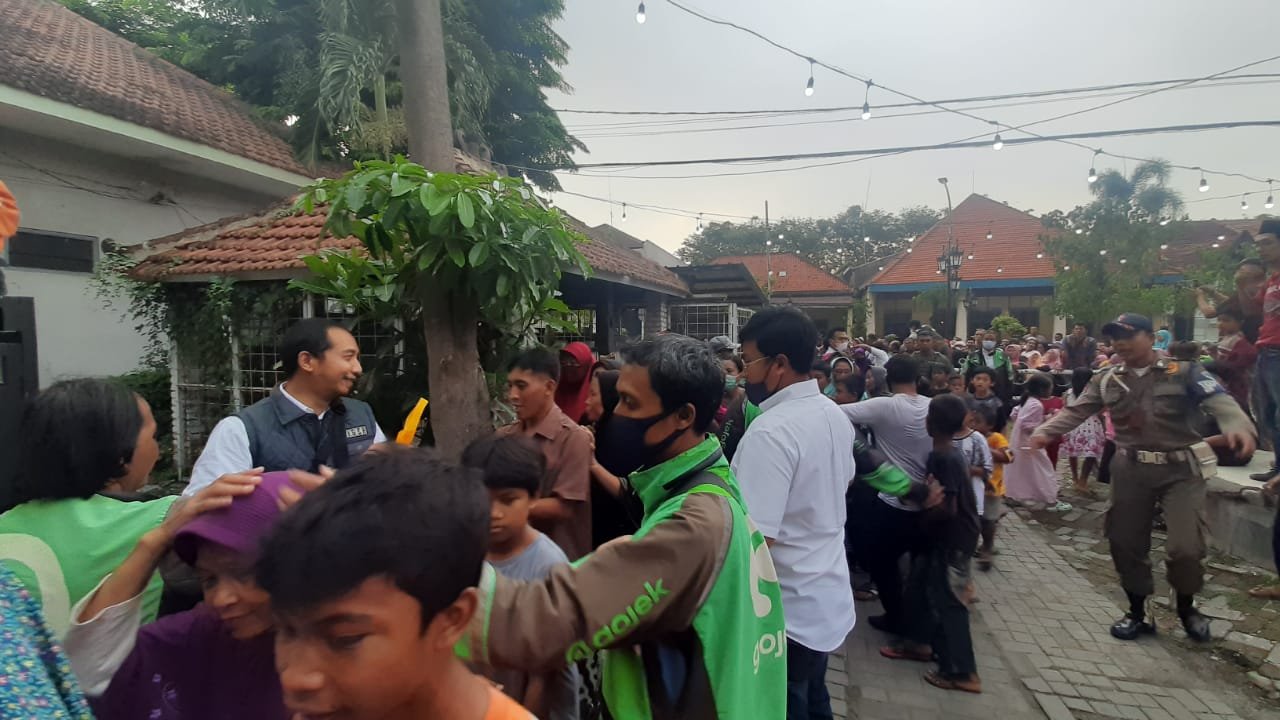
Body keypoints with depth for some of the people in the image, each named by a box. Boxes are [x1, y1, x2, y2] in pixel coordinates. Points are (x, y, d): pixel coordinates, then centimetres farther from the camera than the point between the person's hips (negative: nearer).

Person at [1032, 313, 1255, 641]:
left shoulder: (1183, 372, -3)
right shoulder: (1106, 380, 6)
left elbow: (1219, 401, -15)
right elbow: (1075, 412, 0)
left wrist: (1238, 425, -37)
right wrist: (1045, 431, -17)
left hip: (1180, 469, -3)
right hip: (1130, 470, 3)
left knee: (1185, 547, -7)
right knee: (1126, 543, 8)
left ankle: (1186, 607, 24)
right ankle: (1137, 613, 28)